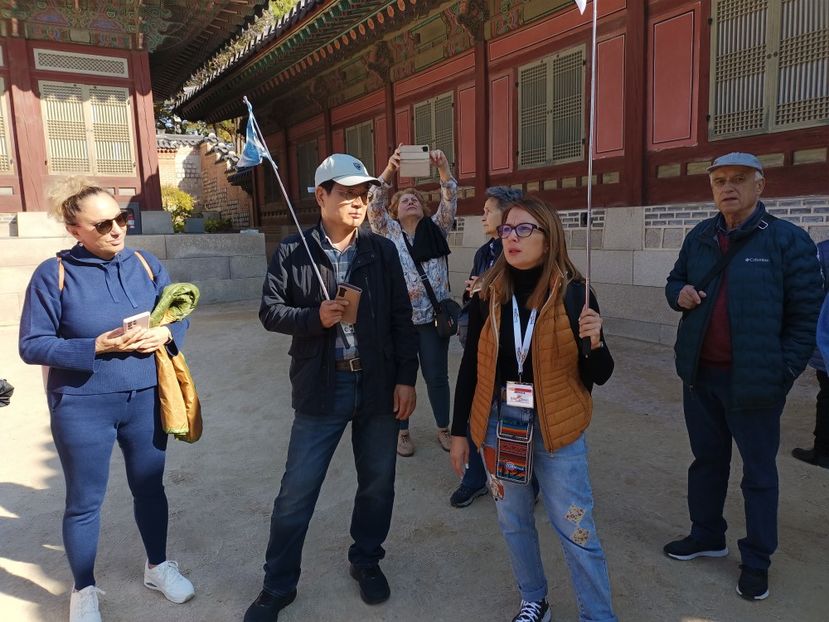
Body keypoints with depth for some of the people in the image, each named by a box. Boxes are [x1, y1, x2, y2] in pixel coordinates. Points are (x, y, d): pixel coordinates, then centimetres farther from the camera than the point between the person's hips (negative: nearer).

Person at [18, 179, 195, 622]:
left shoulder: (144, 263, 0)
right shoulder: (54, 274, -11)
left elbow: (179, 313, 6)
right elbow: (32, 346, -11)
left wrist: (165, 333, -16)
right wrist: (97, 346, -23)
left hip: (145, 400, 3)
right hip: (83, 407, -3)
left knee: (150, 487, 18)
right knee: (84, 501, 13)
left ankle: (157, 566, 40)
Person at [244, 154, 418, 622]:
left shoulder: (383, 251, 2)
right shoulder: (293, 251, -3)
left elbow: (402, 319, 3)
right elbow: (270, 311, 0)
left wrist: (407, 378, -2)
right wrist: (315, 317, -18)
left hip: (379, 385, 2)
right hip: (321, 387, -2)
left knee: (378, 483, 14)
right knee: (297, 492, 6)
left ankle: (367, 561, 40)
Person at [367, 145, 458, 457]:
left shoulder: (436, 229, 9)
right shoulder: (388, 232, 5)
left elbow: (450, 200, -3)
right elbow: (374, 203, -9)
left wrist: (443, 167, -18)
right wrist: (390, 168, -23)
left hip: (434, 316, 1)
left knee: (437, 375, 10)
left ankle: (443, 428, 28)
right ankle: (402, 431, 25)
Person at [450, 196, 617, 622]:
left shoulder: (573, 293, -9)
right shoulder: (488, 296, -3)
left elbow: (599, 376, -5)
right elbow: (470, 367, 4)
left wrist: (594, 342, -26)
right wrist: (459, 431, 5)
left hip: (556, 428, -3)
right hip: (499, 425, 3)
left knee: (577, 532, 3)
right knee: (513, 522, 17)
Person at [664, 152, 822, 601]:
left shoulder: (788, 240, -10)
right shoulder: (699, 237, 5)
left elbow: (805, 314, -9)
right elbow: (675, 280, 18)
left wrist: (784, 371, -14)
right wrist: (679, 293, -6)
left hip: (754, 380, -5)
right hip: (700, 375, 5)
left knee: (758, 473, 10)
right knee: (706, 460, 20)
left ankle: (757, 561, 28)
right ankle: (706, 535, 39)